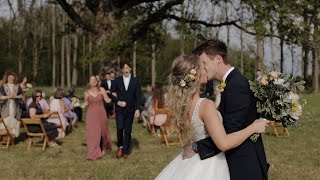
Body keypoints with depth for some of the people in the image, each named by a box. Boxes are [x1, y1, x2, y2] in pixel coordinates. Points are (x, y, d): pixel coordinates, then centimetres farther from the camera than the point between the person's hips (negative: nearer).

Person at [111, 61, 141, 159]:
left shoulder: (135, 81, 4)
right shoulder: (117, 80, 5)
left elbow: (138, 96, 2)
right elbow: (113, 94, 7)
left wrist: (137, 109, -7)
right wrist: (118, 102, -10)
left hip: (130, 110, 1)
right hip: (119, 109, 0)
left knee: (128, 131, 3)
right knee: (120, 128, -16)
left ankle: (125, 151, 12)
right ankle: (120, 146, 5)